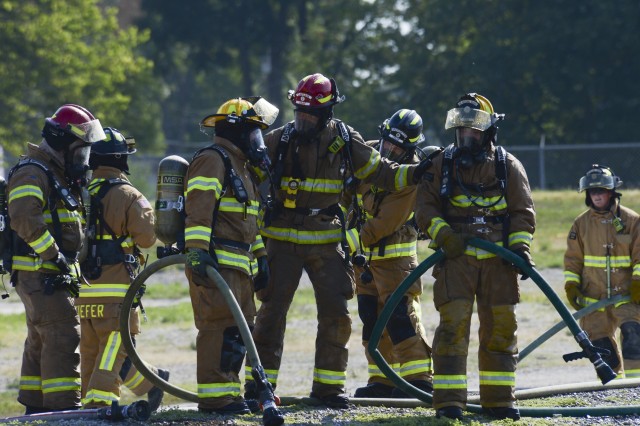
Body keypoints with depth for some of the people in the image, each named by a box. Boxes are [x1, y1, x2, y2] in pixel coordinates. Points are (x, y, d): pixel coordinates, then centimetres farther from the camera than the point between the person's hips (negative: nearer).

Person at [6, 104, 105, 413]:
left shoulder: (60, 176, 20)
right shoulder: (32, 173, -13)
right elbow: (24, 217, -28)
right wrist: (53, 253, -26)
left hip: (56, 274, 11)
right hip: (39, 272, -11)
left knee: (41, 341, 15)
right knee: (62, 336, -16)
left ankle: (35, 406, 22)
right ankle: (63, 406, -20)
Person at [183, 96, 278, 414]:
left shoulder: (240, 166, 25)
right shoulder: (211, 161, -9)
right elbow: (198, 209, -20)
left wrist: (260, 255, 28)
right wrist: (198, 251, -28)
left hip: (239, 267, 11)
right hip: (216, 262, -11)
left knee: (240, 329, 11)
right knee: (221, 328, -13)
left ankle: (229, 392, 16)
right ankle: (214, 397, -14)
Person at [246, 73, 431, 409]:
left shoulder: (345, 141, 2)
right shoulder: (280, 140, -3)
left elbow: (378, 171, 7)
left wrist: (413, 174, -6)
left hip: (326, 239, 2)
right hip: (283, 239, -2)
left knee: (336, 312, 0)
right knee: (273, 310, -3)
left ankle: (328, 385, 10)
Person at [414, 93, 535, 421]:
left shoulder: (508, 166, 6)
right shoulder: (442, 164, 5)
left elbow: (523, 212, 7)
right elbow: (424, 207, 3)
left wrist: (519, 246, -7)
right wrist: (442, 234, -14)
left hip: (497, 260, 2)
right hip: (455, 258, -2)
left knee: (500, 327, 5)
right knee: (453, 324, -11)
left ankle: (498, 399, 14)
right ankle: (448, 400, -9)